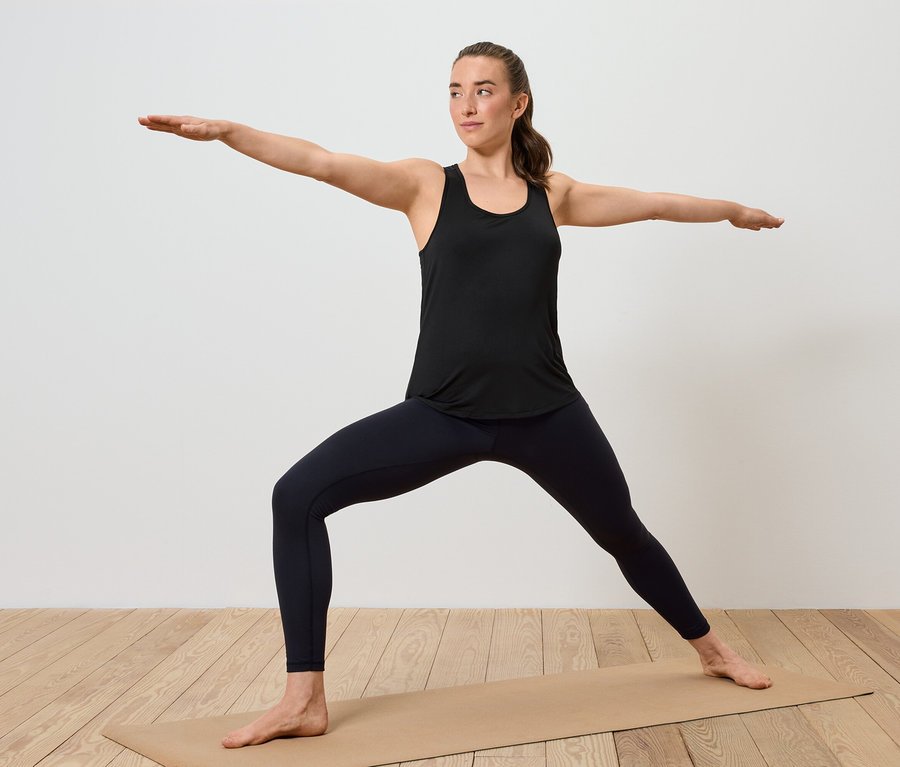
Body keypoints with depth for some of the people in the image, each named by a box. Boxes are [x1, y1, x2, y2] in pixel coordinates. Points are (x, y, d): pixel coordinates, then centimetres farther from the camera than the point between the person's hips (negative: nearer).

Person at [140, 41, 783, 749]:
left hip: (544, 412, 2)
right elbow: (324, 163, -10)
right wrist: (226, 130, -22)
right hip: (441, 414, -1)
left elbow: (656, 201, 23)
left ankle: (711, 650, 47)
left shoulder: (553, 193, 10)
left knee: (624, 534, 18)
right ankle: (305, 702, -8)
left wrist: (734, 210, 36)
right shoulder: (427, 186, 4)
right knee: (298, 497, -17)